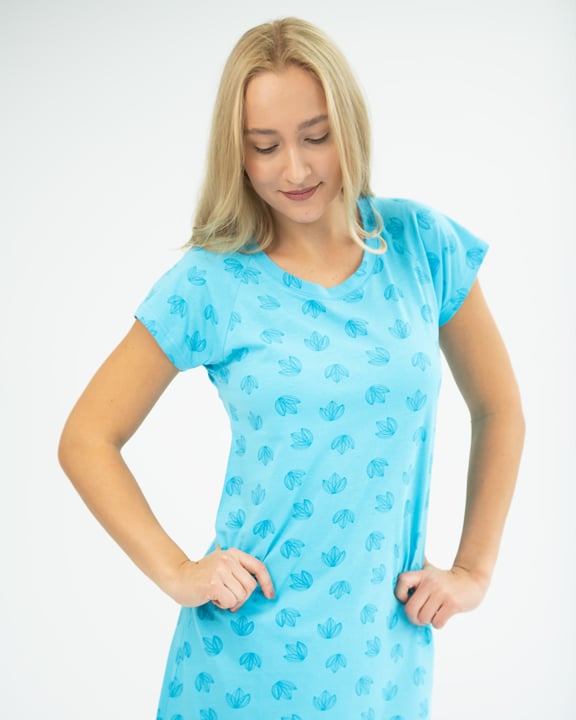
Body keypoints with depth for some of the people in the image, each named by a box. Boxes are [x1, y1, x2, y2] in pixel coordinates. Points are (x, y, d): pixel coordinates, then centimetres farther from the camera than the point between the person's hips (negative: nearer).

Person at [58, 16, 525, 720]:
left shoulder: (420, 243, -2)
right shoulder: (212, 283, -8)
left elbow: (498, 409, 8)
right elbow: (86, 439, -1)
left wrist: (472, 571, 5)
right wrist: (175, 571, -8)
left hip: (387, 648, 2)